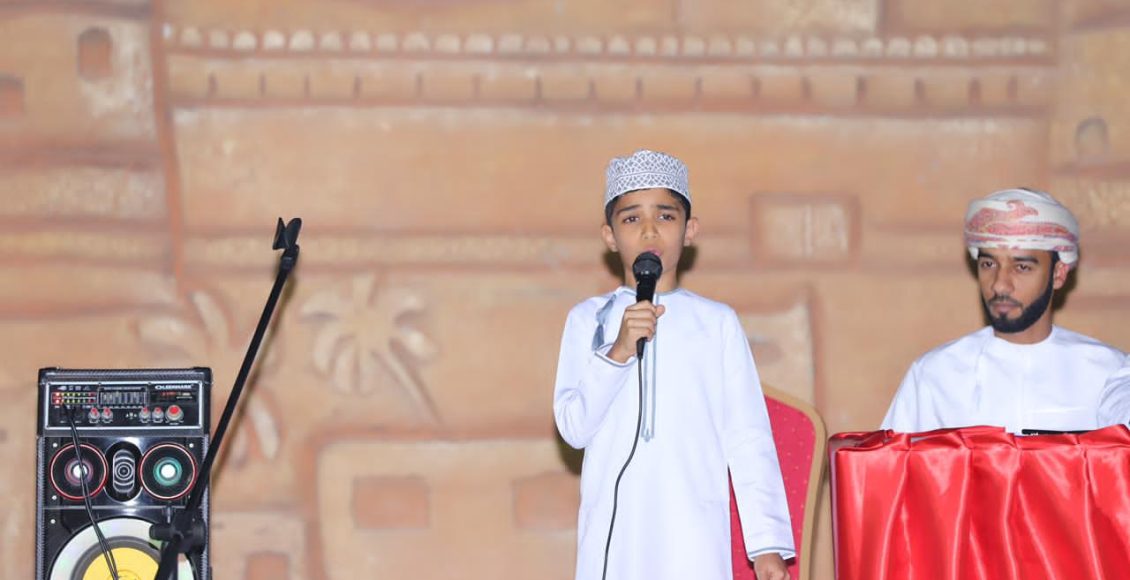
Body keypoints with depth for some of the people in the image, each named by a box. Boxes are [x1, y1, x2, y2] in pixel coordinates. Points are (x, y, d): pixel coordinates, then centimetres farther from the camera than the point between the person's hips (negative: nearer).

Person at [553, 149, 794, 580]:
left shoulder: (717, 322, 5)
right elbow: (573, 428, 0)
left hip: (695, 544, -1)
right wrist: (617, 352, -14)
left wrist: (768, 543, -2)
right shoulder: (588, 319, 8)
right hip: (612, 539, 1)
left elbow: (748, 439, 3)